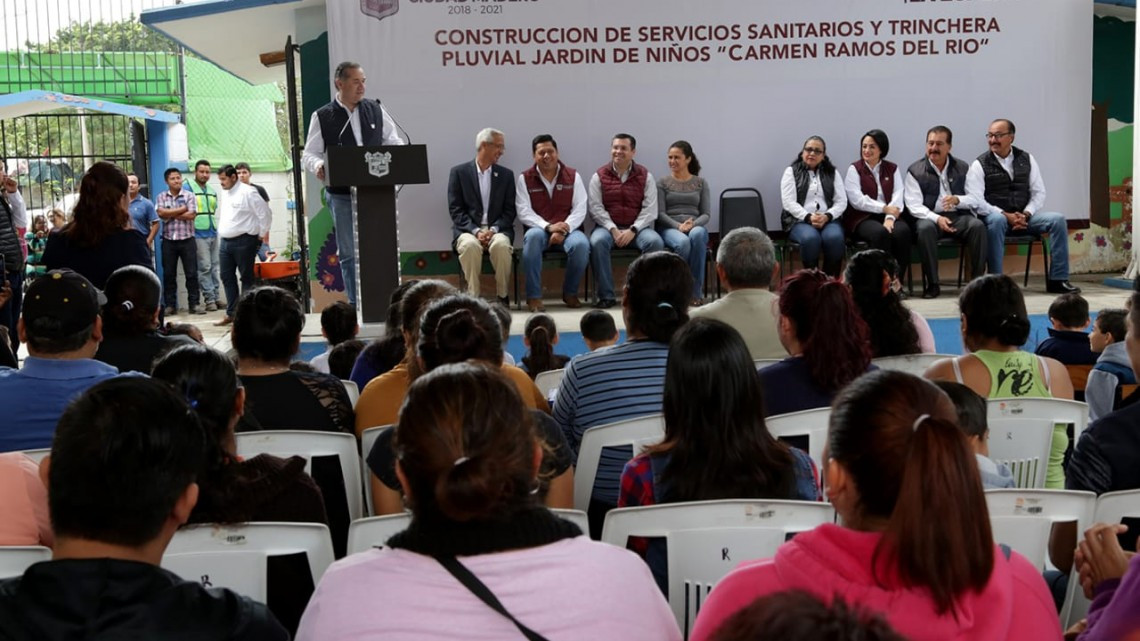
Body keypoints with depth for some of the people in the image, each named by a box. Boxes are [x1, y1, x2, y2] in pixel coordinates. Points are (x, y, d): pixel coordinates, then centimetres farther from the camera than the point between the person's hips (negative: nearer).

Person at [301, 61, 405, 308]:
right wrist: (318, 166, -22)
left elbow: (392, 141, 12)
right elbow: (309, 154, 1)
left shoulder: (375, 110, 8)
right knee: (348, 251, 5)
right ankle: (356, 304, 13)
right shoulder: (322, 117, 1)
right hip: (341, 195, -1)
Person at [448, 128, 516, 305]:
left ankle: (502, 295, -17)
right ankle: (473, 295, -23)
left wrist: (493, 230, -11)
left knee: (501, 245, -33)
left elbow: (509, 211, 8)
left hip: (497, 230, 1)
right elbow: (456, 210, 0)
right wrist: (476, 231, -14)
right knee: (469, 245, -35)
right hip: (468, 230, -1)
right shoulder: (459, 172, 7)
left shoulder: (506, 175, 14)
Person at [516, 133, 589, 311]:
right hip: (538, 229, -1)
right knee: (533, 236, -37)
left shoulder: (573, 176, 8)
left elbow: (580, 209, 0)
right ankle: (533, 297, -30)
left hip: (567, 231, 1)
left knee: (581, 244, -33)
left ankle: (570, 293, -7)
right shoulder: (525, 178, 6)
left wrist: (563, 230, -17)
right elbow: (524, 212, -4)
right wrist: (549, 227, -19)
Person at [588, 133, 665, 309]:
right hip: (608, 226, 0)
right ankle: (606, 296, -26)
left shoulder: (645, 176, 7)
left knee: (655, 241, -30)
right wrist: (613, 230, -16)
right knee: (597, 242, -34)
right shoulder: (599, 176, 6)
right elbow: (596, 208, -2)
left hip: (637, 228, 1)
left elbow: (650, 209, -2)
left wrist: (632, 231, -16)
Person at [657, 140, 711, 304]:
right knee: (683, 242, -39)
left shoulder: (701, 183, 15)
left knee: (697, 235, -38)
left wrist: (692, 224, -14)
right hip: (669, 228, -1)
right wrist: (678, 226, -17)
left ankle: (695, 291, -33)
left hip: (696, 226, 1)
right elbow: (660, 214, 3)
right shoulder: (662, 183, 11)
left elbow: (706, 214, 8)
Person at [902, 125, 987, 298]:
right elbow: (914, 206, -6)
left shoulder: (962, 168, 13)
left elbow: (975, 200, 7)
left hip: (959, 216, 2)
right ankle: (932, 284, -27)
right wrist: (937, 218, -22)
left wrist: (957, 200, -15)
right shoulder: (915, 171, 4)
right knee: (925, 229, -36)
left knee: (978, 226, -29)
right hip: (930, 217, -2)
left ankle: (977, 280, -21)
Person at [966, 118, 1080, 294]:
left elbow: (1039, 193, 10)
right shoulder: (980, 165, -1)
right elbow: (976, 201, -11)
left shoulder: (1027, 160, 11)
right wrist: (1006, 216, -20)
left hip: (1023, 217, 4)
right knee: (997, 220, -38)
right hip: (996, 217, -4)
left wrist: (1025, 215, -9)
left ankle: (1057, 280, -14)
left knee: (1058, 219, -17)